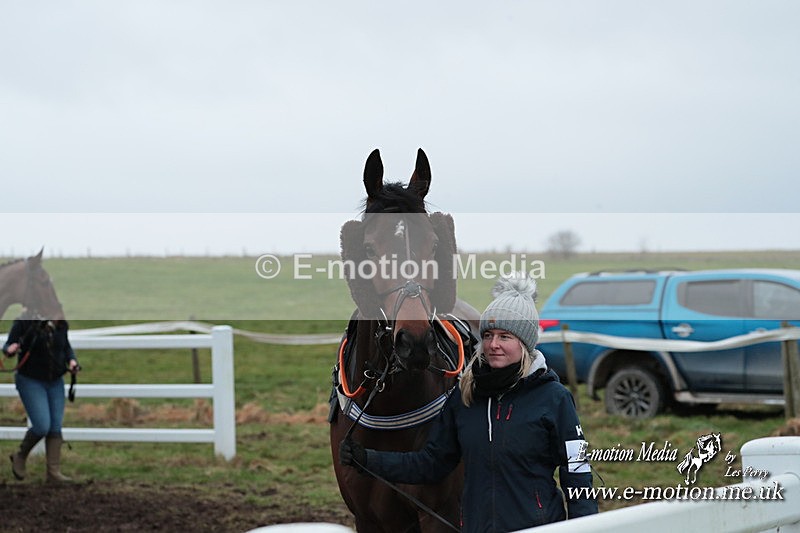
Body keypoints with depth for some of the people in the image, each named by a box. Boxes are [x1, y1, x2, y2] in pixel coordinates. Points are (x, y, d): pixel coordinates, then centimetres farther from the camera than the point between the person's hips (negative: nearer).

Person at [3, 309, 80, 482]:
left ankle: (54, 472, 8)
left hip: (55, 382, 5)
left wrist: (72, 360, -4)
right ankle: (20, 456, 15)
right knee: (42, 426, -12)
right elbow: (7, 346, -9)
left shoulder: (61, 324, -2)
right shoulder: (24, 321, -16)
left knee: (56, 427, 1)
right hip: (30, 381, -5)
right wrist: (10, 349, -32)